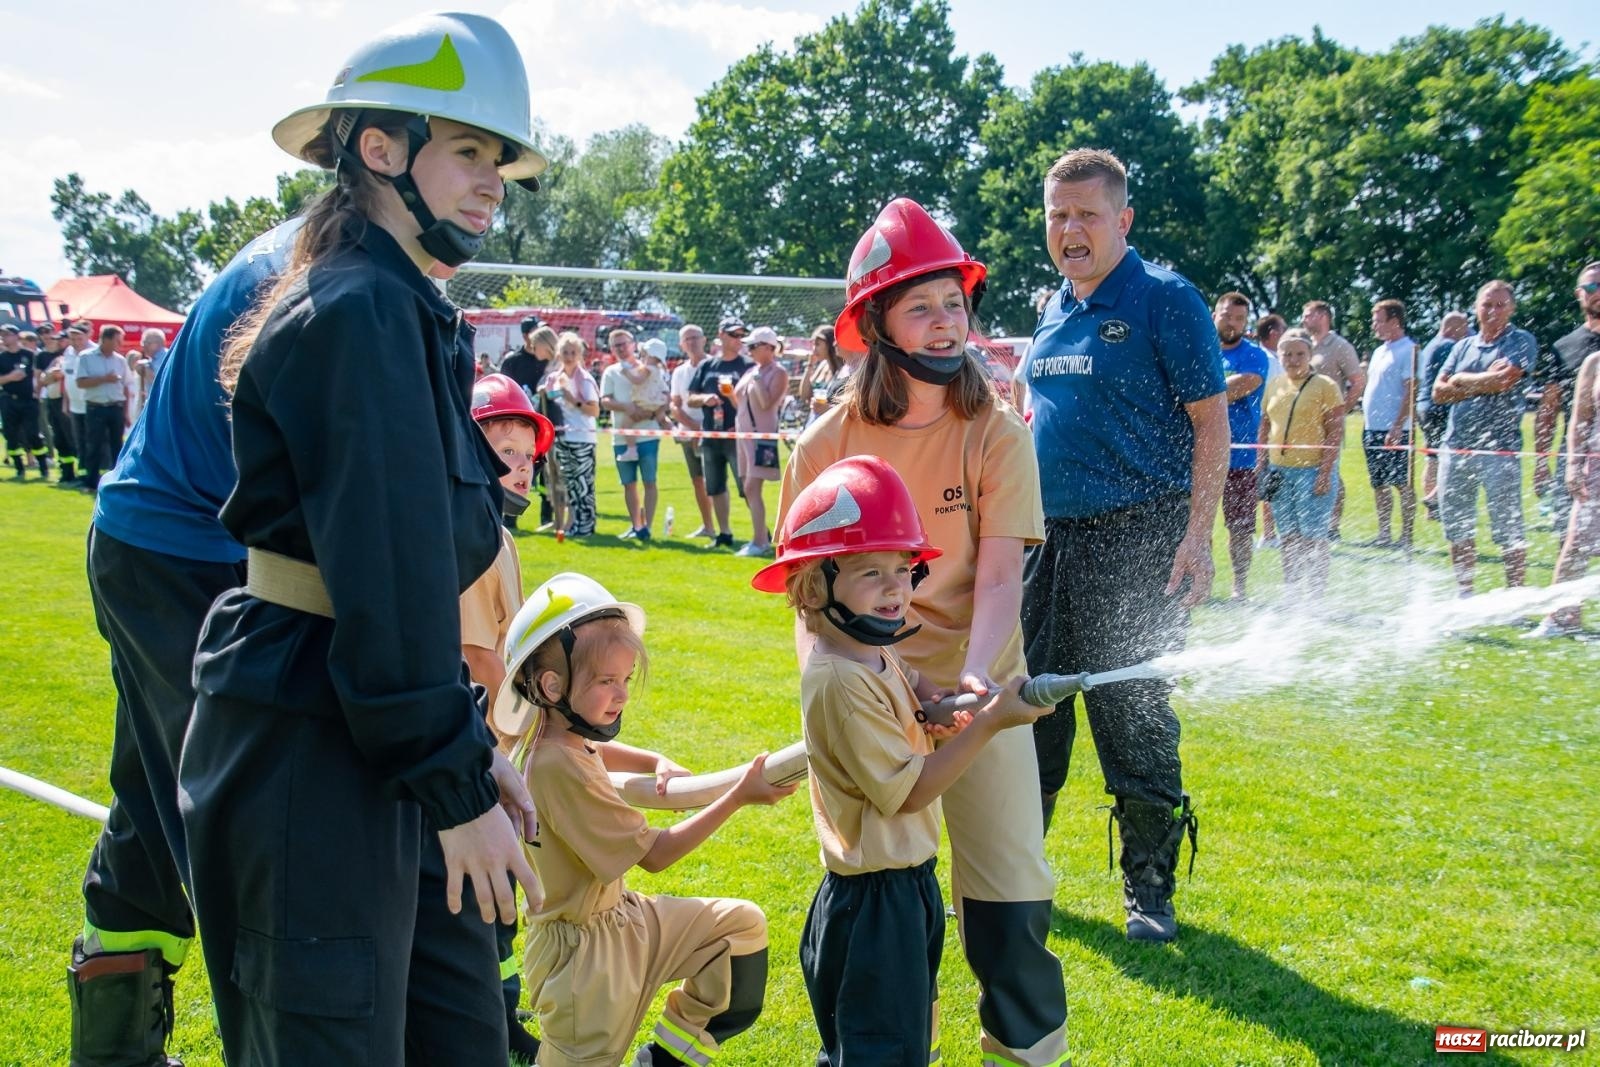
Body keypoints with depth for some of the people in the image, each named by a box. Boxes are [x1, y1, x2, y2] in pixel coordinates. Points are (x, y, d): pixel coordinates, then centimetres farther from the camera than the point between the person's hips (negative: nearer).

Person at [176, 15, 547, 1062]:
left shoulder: (408, 315, 16)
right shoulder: (356, 313, -15)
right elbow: (389, 579, -21)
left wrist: (473, 741, 17)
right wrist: (457, 790, -16)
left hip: (373, 741, 10)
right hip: (305, 751, -10)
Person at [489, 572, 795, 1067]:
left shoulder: (557, 739, -1)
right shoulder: (561, 767, -29)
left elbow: (597, 750, 28)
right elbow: (654, 853, -24)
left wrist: (657, 763, 7)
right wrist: (738, 796, -25)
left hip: (620, 916, 10)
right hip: (584, 947, -10)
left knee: (743, 924, 11)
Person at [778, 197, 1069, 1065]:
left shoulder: (995, 435, -9)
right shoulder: (826, 445, -6)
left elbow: (999, 576, -15)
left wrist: (977, 672, -31)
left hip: (979, 689, 0)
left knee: (1009, 887, 3)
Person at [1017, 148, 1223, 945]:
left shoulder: (1164, 300, -7)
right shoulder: (1053, 311, 13)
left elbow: (1210, 422, -9)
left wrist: (1198, 535, -16)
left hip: (1134, 540, -6)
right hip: (1047, 536, 7)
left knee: (1133, 718, 0)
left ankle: (1150, 889, 16)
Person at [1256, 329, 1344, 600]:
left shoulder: (1325, 386, -4)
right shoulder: (1275, 386, 12)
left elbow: (1335, 432, -8)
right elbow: (1265, 427, 19)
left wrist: (1325, 473, -15)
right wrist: (1261, 463, 9)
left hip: (1312, 470, -5)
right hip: (1279, 471, 6)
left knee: (1312, 537, -6)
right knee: (1288, 538, 9)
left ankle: (1314, 598, -1)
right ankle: (1291, 596, 16)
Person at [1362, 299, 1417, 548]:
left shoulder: (1408, 350, -10)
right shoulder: (1379, 351, 17)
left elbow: (1410, 391, -17)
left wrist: (1397, 427, -22)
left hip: (1394, 430, -9)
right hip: (1372, 428, 9)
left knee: (1403, 485, -4)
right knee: (1378, 485, 11)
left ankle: (1406, 537, 0)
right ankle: (1383, 534, 18)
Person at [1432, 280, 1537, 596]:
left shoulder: (1522, 341, 1)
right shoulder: (1463, 347, 16)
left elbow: (1505, 380, -16)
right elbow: (1439, 391, 6)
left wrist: (1462, 380, -1)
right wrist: (1485, 382, -6)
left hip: (1500, 448, -6)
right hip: (1456, 447, 6)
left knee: (1508, 530, -4)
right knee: (1457, 529, 11)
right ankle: (1464, 594, 22)